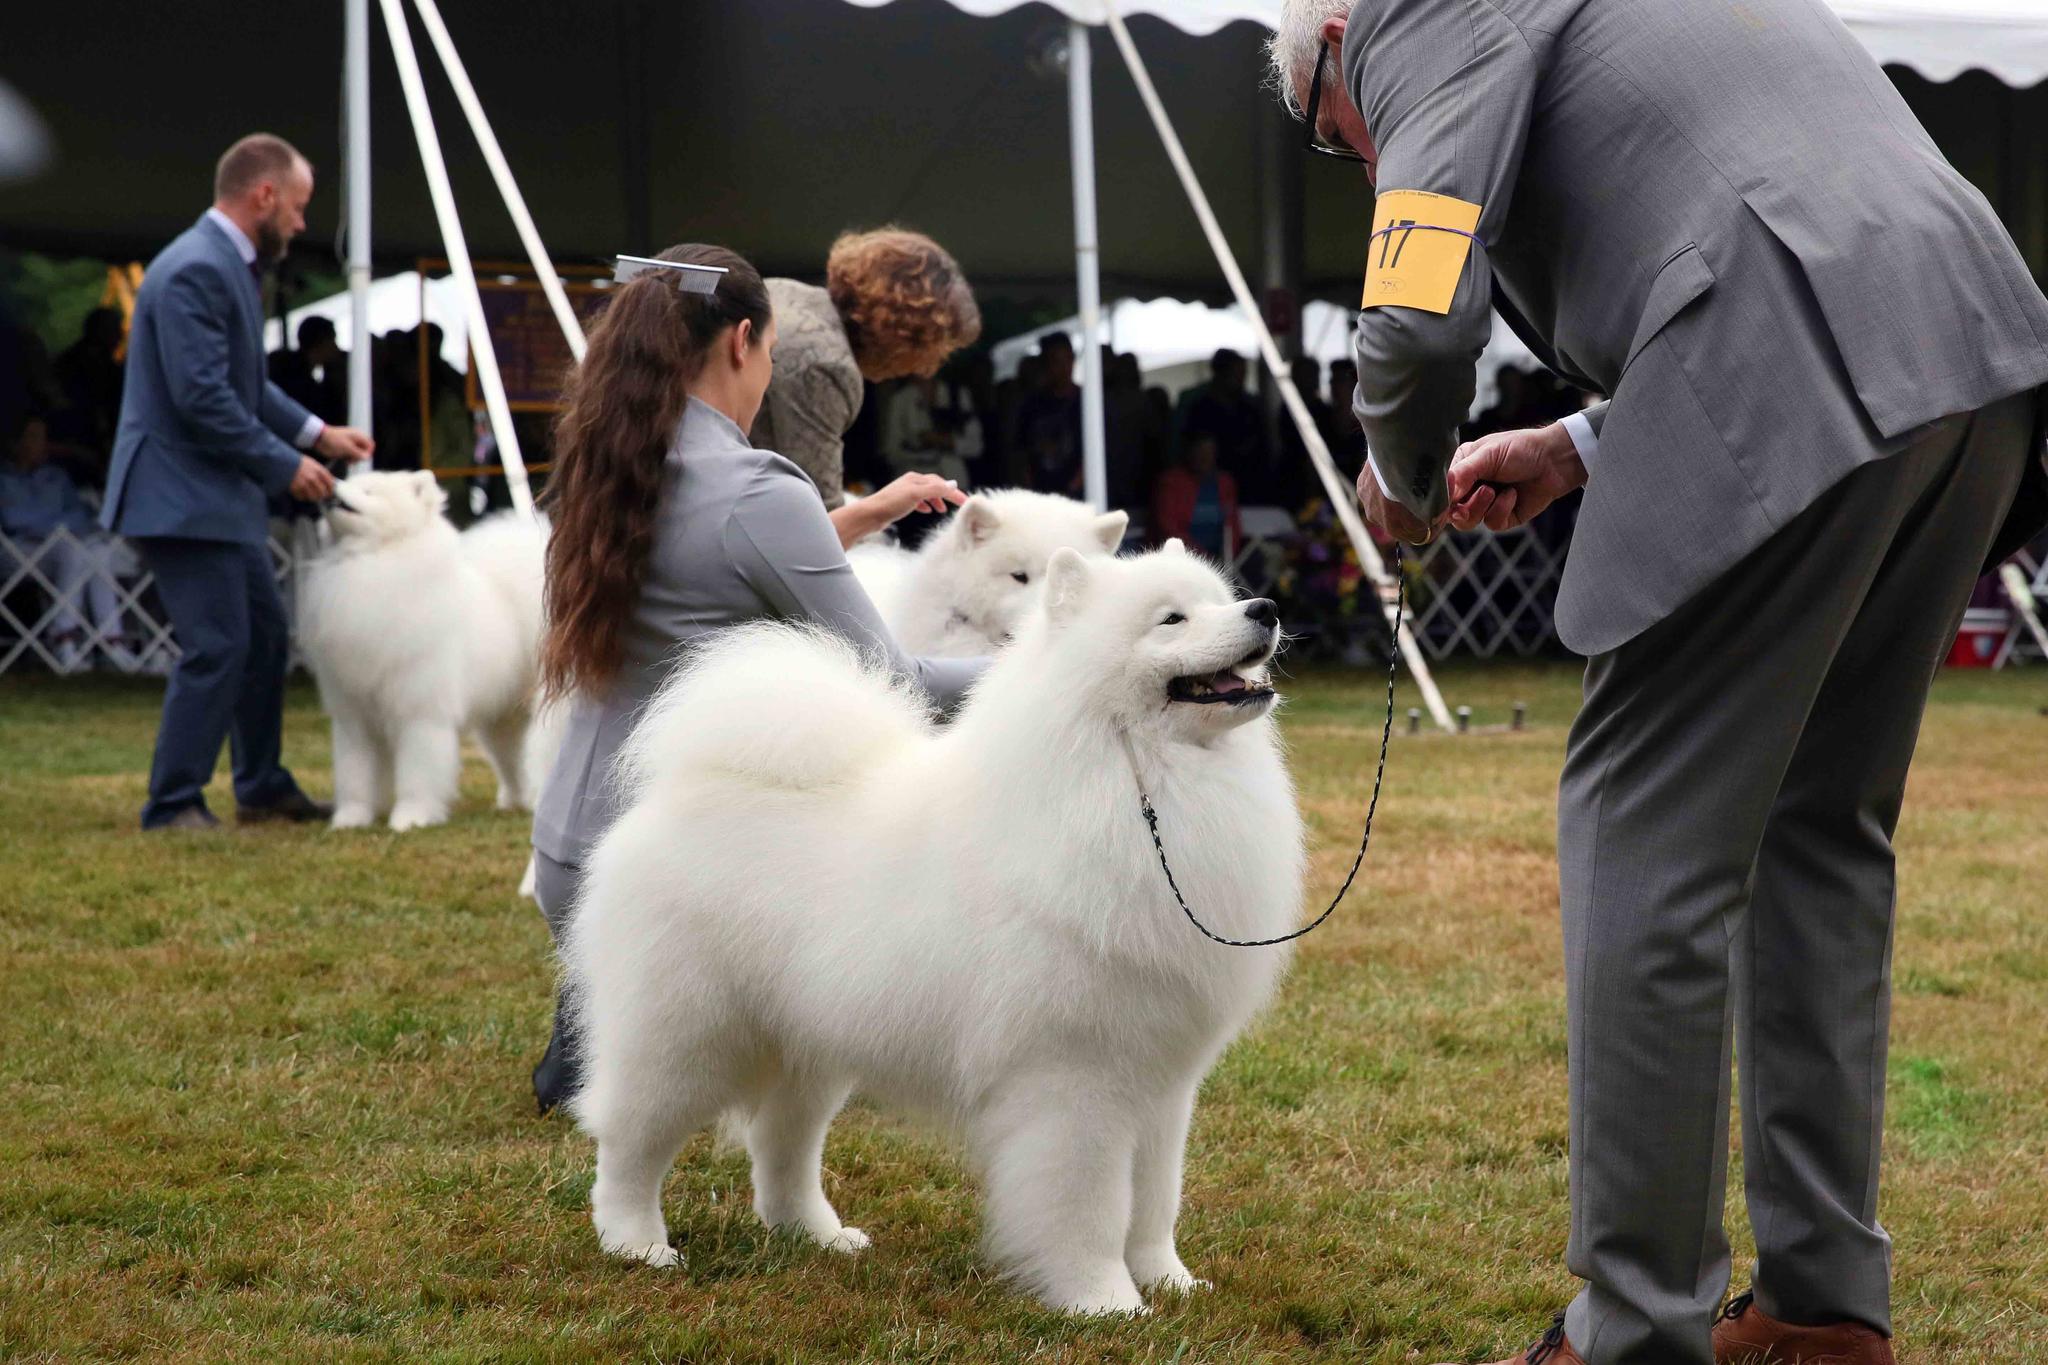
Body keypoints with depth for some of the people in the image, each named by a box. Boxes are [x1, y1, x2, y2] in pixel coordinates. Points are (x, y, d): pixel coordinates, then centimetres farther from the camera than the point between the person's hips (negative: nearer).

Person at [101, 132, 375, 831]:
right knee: (216, 648, -11)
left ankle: (262, 786, 27)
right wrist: (285, 465, -17)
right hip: (181, 497, -11)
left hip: (221, 496, 11)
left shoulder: (230, 265, 15)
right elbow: (201, 396, -24)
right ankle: (172, 805, -4)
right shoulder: (194, 271, -19)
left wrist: (317, 432, 16)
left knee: (265, 637, 16)